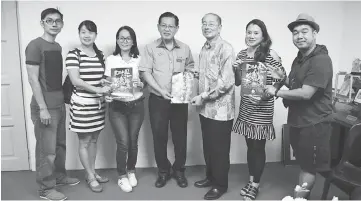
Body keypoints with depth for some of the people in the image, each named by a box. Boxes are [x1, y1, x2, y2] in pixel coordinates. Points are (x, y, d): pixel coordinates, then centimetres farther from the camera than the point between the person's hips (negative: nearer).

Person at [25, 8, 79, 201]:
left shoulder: (58, 47, 12)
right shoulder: (35, 45, -11)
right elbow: (33, 80, -15)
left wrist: (62, 100, 12)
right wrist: (42, 108, -18)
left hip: (59, 104, 8)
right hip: (45, 107, -7)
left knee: (60, 144, 17)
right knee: (47, 150, 0)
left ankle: (60, 176, 33)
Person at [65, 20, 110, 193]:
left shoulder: (100, 55, 9)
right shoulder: (73, 54, -9)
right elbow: (75, 80, -18)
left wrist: (110, 86, 0)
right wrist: (98, 89, -23)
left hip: (98, 103, 6)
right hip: (82, 103, -6)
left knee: (94, 140, 15)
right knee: (84, 142, 6)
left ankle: (92, 172, 30)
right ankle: (90, 177, 18)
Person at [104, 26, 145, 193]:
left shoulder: (139, 59, 3)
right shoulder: (110, 60, 0)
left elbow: (144, 83, 6)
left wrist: (140, 84, -16)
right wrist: (107, 94, -18)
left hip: (136, 105, 1)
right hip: (117, 106, -1)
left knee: (133, 141, 8)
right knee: (123, 142, -5)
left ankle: (131, 171, 31)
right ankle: (122, 176, 16)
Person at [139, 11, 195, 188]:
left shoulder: (185, 48, 5)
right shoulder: (151, 48, -1)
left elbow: (190, 69, 15)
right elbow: (145, 72, -6)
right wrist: (161, 90, -17)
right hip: (158, 99, -1)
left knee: (180, 136, 8)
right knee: (159, 136, 7)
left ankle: (179, 170, 26)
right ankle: (163, 171, 25)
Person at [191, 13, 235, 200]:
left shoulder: (225, 49, -14)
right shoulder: (204, 49, 11)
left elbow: (227, 81, -21)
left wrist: (203, 96, -17)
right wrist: (200, 97, 8)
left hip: (220, 109, -7)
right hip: (205, 108, 7)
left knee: (220, 149, 7)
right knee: (208, 147, 18)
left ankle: (220, 184, 24)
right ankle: (210, 177, 37)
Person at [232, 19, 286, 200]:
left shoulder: (270, 54, -9)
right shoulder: (241, 54, 6)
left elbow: (282, 78, -7)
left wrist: (268, 93, -19)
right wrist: (236, 69, -7)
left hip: (262, 107, -5)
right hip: (245, 105, 5)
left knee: (259, 146, 5)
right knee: (250, 145, 14)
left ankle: (255, 185, 20)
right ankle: (250, 180, 29)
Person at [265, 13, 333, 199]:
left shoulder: (321, 60, -20)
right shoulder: (299, 59, 9)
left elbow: (305, 93, -26)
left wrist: (276, 92, -16)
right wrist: (282, 78, 1)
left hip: (314, 124, -9)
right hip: (298, 121, 9)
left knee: (308, 166, 7)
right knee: (303, 163, 22)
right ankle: (302, 194, 38)